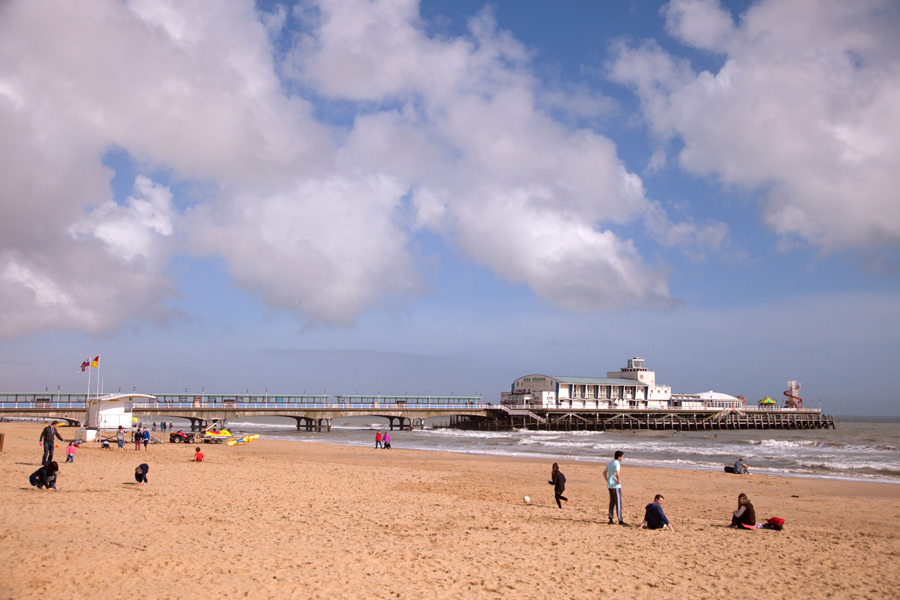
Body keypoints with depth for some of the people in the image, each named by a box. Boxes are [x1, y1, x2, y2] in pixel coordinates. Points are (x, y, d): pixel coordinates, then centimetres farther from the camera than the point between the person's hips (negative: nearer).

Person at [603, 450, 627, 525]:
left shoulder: (610, 463, 13)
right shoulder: (617, 463, -15)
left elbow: (604, 472, 21)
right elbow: (617, 473, -32)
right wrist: (618, 480, -17)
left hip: (610, 486, 8)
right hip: (616, 486, -8)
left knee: (612, 502, 12)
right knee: (618, 503, -4)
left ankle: (610, 519, 13)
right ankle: (620, 520, -4)